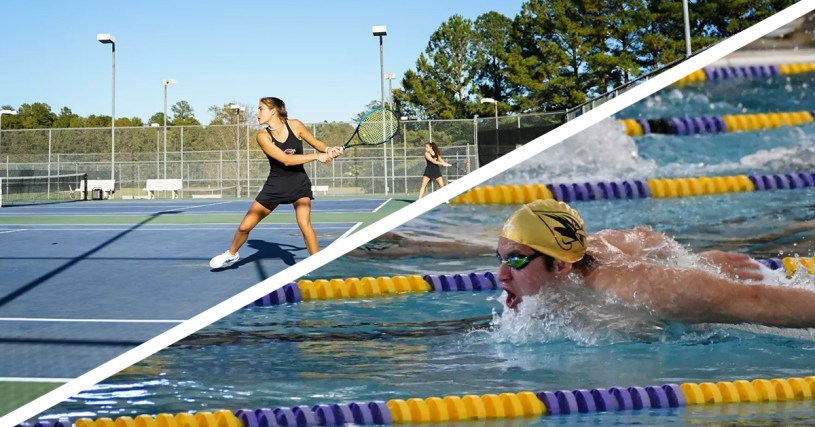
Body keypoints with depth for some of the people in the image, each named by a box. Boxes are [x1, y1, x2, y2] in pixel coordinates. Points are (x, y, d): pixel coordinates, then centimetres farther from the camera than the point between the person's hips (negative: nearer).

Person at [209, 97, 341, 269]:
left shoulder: (295, 125, -9)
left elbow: (317, 143, 5)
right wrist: (317, 156, -28)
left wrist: (328, 149, -18)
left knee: (304, 224, -24)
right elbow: (286, 159, -24)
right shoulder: (262, 136, -14)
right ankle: (231, 254, 35)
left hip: (299, 182, -1)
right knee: (244, 227, 6)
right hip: (275, 184, 1)